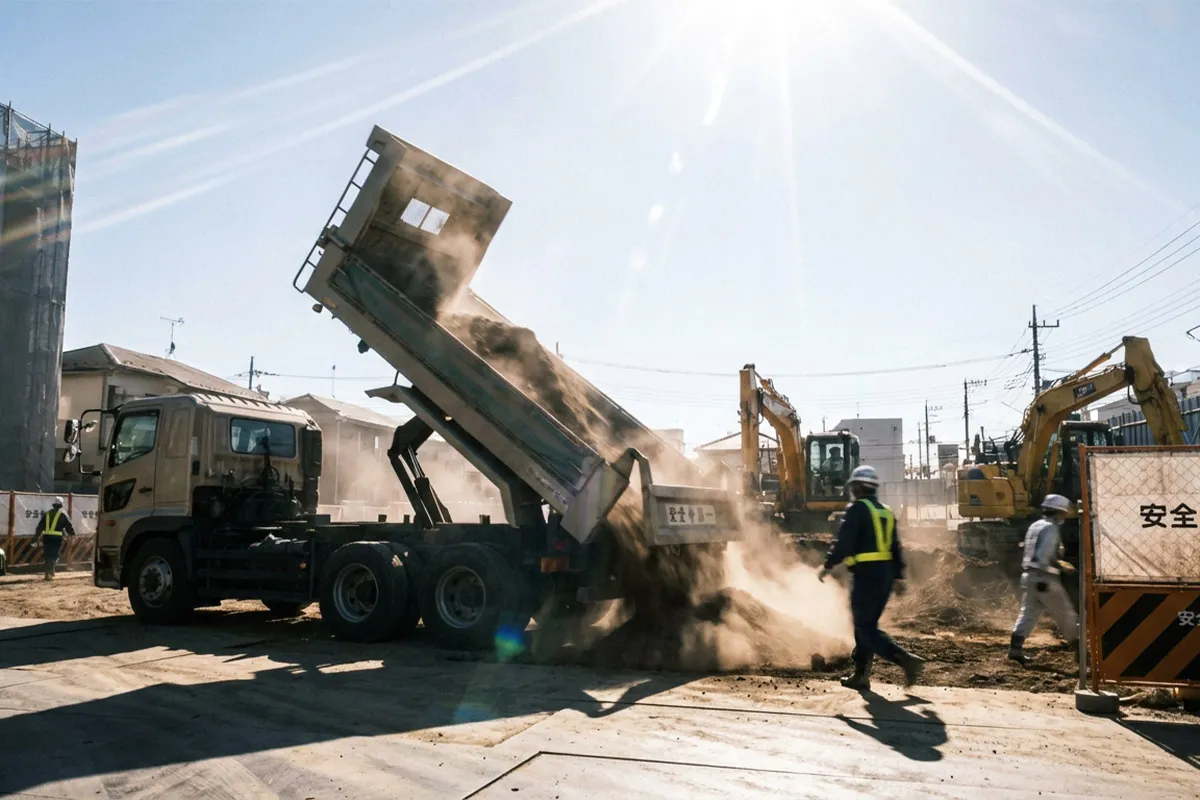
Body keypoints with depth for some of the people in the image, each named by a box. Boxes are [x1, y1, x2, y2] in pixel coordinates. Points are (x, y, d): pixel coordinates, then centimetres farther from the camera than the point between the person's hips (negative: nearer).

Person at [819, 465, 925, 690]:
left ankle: (906, 660, -17)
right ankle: (861, 675, 19)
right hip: (886, 573, 9)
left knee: (866, 628, -4)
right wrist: (899, 576, 20)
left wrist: (828, 565, -6)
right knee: (866, 624, 15)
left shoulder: (857, 508, -10)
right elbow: (896, 548, 17)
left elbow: (844, 542, -16)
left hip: (866, 574, -9)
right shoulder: (886, 512, 15)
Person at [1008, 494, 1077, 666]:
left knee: (1028, 612, 5)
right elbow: (1043, 555, -21)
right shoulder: (1051, 529, -12)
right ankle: (1077, 644, 22)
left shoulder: (1035, 526, 17)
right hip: (1044, 578, -8)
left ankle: (1015, 647, -4)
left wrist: (1060, 565, 28)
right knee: (1064, 613, 8)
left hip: (1028, 575, 8)